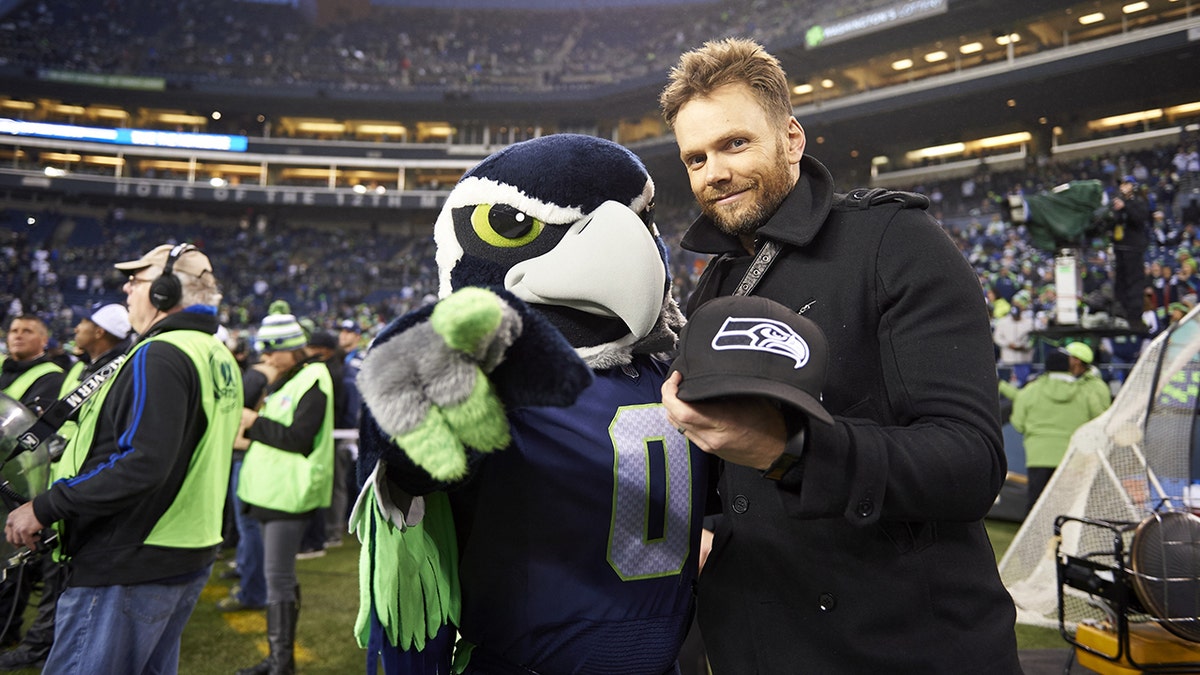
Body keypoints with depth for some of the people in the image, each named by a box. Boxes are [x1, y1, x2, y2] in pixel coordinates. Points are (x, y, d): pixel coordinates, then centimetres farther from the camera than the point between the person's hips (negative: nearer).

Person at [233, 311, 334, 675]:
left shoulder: (312, 382, -13)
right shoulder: (283, 382, 17)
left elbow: (300, 438, -22)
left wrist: (255, 423, -17)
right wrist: (251, 441, 5)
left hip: (290, 492, -10)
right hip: (273, 489, 10)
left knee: (278, 576, -6)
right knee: (278, 574, 15)